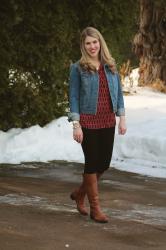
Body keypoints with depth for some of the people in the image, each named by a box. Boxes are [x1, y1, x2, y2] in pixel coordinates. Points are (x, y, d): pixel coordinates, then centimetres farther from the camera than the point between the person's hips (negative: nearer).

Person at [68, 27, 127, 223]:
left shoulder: (110, 66, 8)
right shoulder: (78, 68, -4)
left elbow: (118, 92, 12)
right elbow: (73, 97, -6)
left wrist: (122, 118, 4)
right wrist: (76, 125, -12)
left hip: (108, 122, 5)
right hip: (88, 122, -5)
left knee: (104, 163, 9)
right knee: (92, 162, -1)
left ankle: (80, 193, 32)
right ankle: (95, 208, 8)